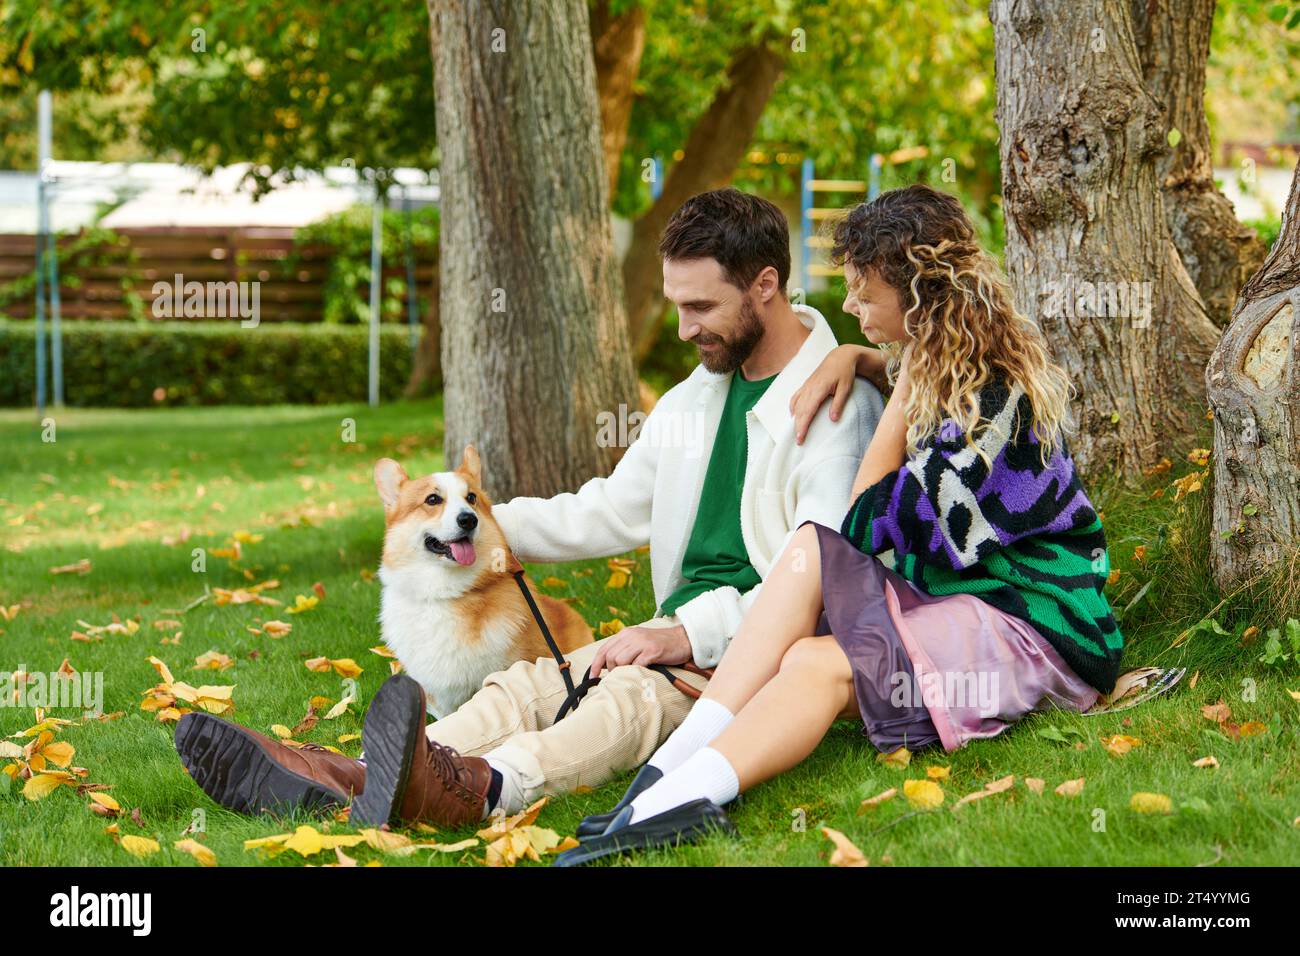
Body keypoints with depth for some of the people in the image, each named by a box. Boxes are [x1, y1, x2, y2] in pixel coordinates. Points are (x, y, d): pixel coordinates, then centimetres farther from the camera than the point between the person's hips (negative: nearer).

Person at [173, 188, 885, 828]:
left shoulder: (840, 409, -6)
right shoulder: (690, 402, 22)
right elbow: (610, 512, 31)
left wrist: (691, 637, -24)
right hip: (683, 632, 8)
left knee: (633, 695, -37)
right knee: (530, 684, -19)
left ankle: (474, 789, -67)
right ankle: (347, 778, -43)